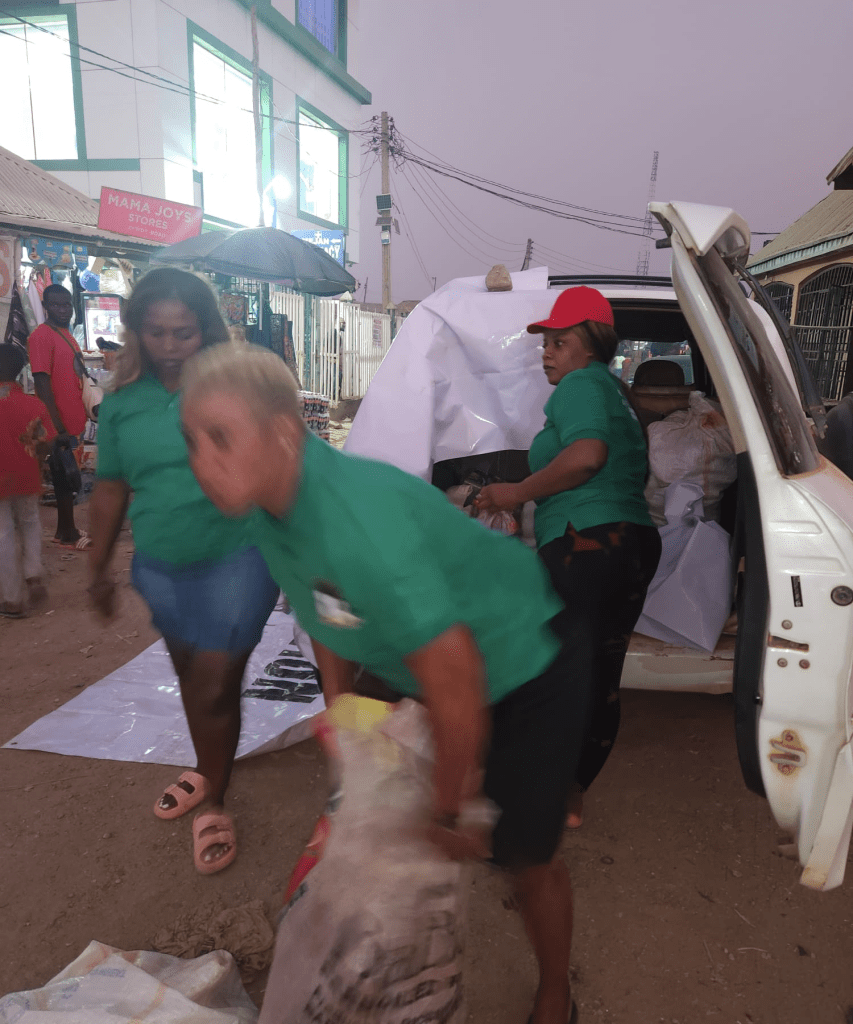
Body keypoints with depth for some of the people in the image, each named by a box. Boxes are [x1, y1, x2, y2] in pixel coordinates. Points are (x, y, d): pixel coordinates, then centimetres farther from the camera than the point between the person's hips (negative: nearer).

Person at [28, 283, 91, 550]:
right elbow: (43, 383, -18)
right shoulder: (42, 336, -13)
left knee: (68, 477, 14)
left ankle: (65, 530, 24)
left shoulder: (67, 334, 14)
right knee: (64, 479, 1)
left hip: (73, 422, 8)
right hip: (60, 426, -8)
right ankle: (67, 534, 12)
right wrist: (58, 428, -21)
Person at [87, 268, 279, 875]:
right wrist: (99, 569, 16)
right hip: (160, 567, 4)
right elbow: (110, 490, 10)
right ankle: (208, 770, 47)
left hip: (236, 559, -4)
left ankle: (214, 802, 26)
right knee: (192, 678, 21)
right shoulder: (123, 403, 0)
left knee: (214, 688, 1)